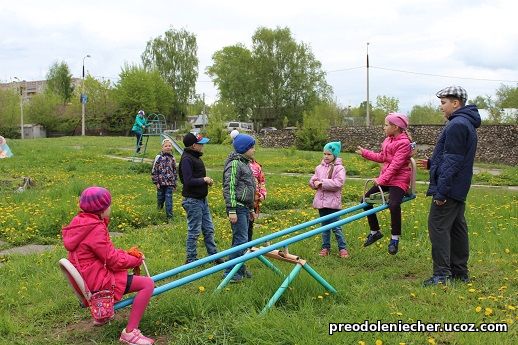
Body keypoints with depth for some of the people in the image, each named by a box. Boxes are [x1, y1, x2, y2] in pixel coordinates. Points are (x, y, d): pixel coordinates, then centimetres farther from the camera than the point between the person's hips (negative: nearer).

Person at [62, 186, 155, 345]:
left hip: (86, 276, 10)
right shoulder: (96, 229, -23)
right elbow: (113, 260, -19)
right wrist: (137, 260, -4)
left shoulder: (81, 222, 6)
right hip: (97, 280, -10)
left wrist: (127, 256, 3)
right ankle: (130, 332, -15)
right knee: (147, 283, -14)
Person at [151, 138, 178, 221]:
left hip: (170, 183, 1)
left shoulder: (172, 158, 6)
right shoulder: (159, 157, -4)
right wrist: (156, 182, -6)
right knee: (160, 198, 10)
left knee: (169, 200, -2)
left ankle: (169, 216, 1)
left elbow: (175, 171, 14)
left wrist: (175, 184, 13)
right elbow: (154, 170, -2)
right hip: (161, 183, -1)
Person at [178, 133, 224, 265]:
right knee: (194, 231, 1)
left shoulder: (196, 157, 12)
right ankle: (191, 259, 13)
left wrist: (207, 180, 1)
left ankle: (213, 255, 25)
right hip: (193, 200, -10)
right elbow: (188, 181, -25)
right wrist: (204, 180, -14)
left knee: (209, 229, 15)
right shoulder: (187, 159, -18)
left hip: (202, 199, 10)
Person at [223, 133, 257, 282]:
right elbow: (229, 188, -18)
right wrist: (231, 210, -22)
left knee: (242, 239, 14)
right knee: (241, 239, -10)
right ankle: (230, 272, -4)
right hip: (238, 207, -10)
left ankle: (240, 268, 24)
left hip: (245, 207, 10)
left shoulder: (245, 163, 18)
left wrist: (250, 209, 26)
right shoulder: (235, 164, -13)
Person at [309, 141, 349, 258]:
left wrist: (322, 183, -17)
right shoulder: (319, 167, 10)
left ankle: (342, 248, 9)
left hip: (333, 202, -5)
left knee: (336, 226, -3)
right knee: (324, 226, 14)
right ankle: (325, 247, 24)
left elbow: (338, 183, -19)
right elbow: (312, 181, 10)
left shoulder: (339, 168, -6)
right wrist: (315, 182, -14)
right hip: (321, 201, 5)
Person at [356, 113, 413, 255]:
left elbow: (395, 164, -24)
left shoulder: (404, 143, -17)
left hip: (399, 180, -9)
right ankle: (375, 232, 23)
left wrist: (382, 179, -28)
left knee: (394, 205, -32)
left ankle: (395, 239, -17)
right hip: (386, 178, 9)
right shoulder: (388, 140, 10)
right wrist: (364, 153, 20)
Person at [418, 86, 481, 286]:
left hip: (449, 188, -11)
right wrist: (431, 164, 17)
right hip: (458, 189, 11)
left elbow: (452, 162, -22)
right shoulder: (466, 123, 17)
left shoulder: (457, 125, -17)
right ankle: (460, 272, 22)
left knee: (438, 226, -8)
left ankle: (441, 274, -7)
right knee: (457, 227, 14)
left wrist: (441, 191, -21)